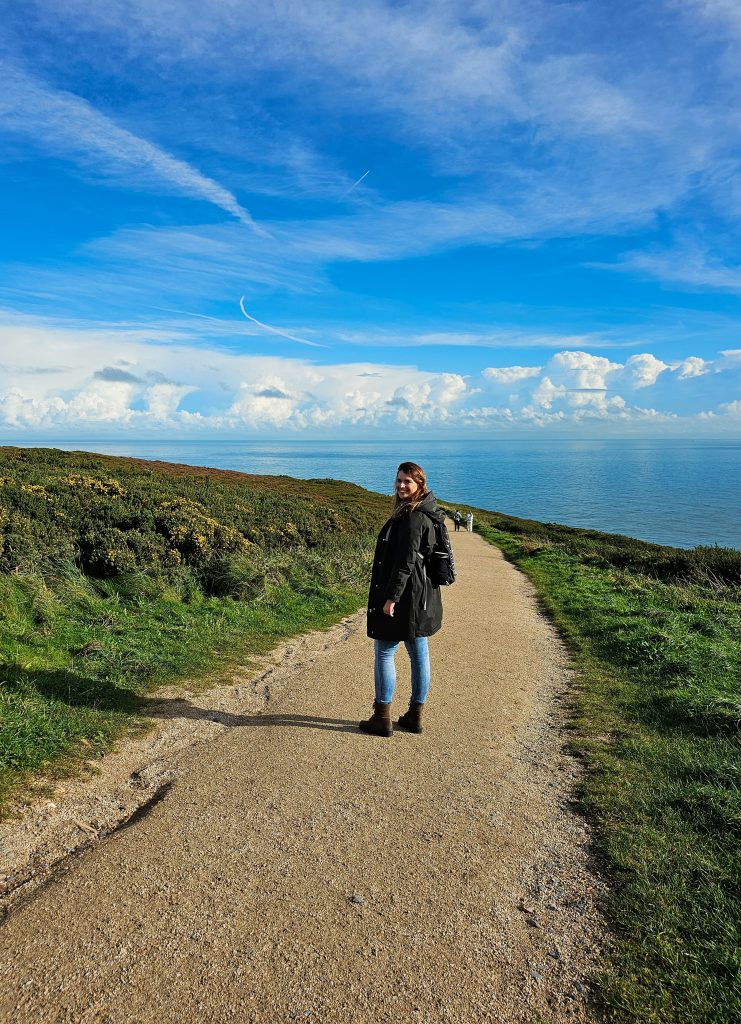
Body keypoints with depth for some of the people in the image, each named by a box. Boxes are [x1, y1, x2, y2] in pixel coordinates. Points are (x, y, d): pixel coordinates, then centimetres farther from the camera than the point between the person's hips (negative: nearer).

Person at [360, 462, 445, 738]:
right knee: (419, 654, 13)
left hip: (405, 596, -10)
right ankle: (415, 715, 23)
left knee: (383, 652, 2)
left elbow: (406, 561, -22)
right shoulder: (426, 514, 13)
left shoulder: (412, 517, -18)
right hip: (421, 598, 10)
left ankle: (382, 718, 9)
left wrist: (391, 597, -21)